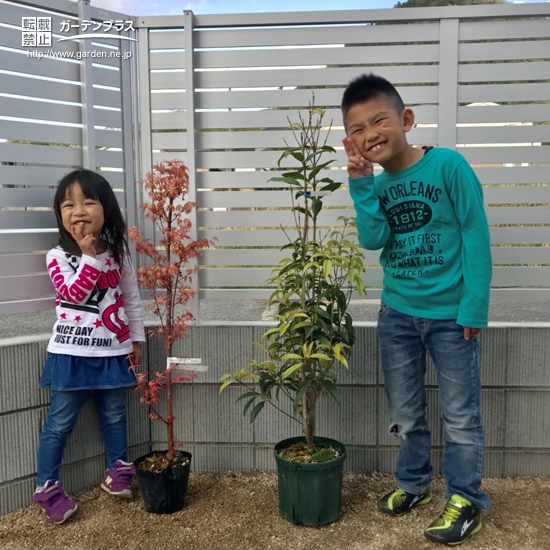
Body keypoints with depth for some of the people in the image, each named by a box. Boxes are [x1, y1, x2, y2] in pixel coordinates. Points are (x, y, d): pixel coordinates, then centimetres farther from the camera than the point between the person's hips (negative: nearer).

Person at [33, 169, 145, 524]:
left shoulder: (118, 254, 2)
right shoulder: (58, 256, -7)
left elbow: (132, 299, 9)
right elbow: (73, 294, -21)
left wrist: (135, 339, 9)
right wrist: (90, 256, -25)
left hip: (112, 351, 3)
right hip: (72, 353, -3)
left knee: (115, 416, 17)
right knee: (60, 423, 6)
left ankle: (118, 471, 36)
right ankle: (48, 487, 21)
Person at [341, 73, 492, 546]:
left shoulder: (449, 165, -13)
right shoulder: (375, 184, 2)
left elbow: (476, 237, -13)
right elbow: (373, 239, -13)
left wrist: (473, 308, -15)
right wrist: (360, 181, -19)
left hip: (450, 315, -4)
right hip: (397, 314, 5)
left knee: (461, 415, 8)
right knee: (405, 413, 17)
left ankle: (466, 499, 28)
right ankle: (414, 483, 38)